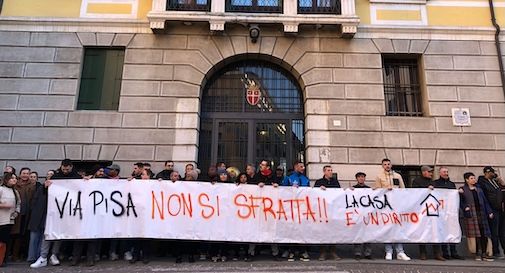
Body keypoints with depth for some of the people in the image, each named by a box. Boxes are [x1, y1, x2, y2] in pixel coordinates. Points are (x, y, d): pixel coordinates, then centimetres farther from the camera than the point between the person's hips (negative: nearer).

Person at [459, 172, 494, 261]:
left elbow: (485, 201, 15)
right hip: (471, 214, -4)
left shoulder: (478, 189, 16)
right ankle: (478, 254, 6)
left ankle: (484, 254, 9)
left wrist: (489, 211, 8)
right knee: (476, 234, -3)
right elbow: (460, 202, 3)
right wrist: (465, 207, -14)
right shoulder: (462, 190, 2)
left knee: (484, 234, 2)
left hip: (481, 213, 4)